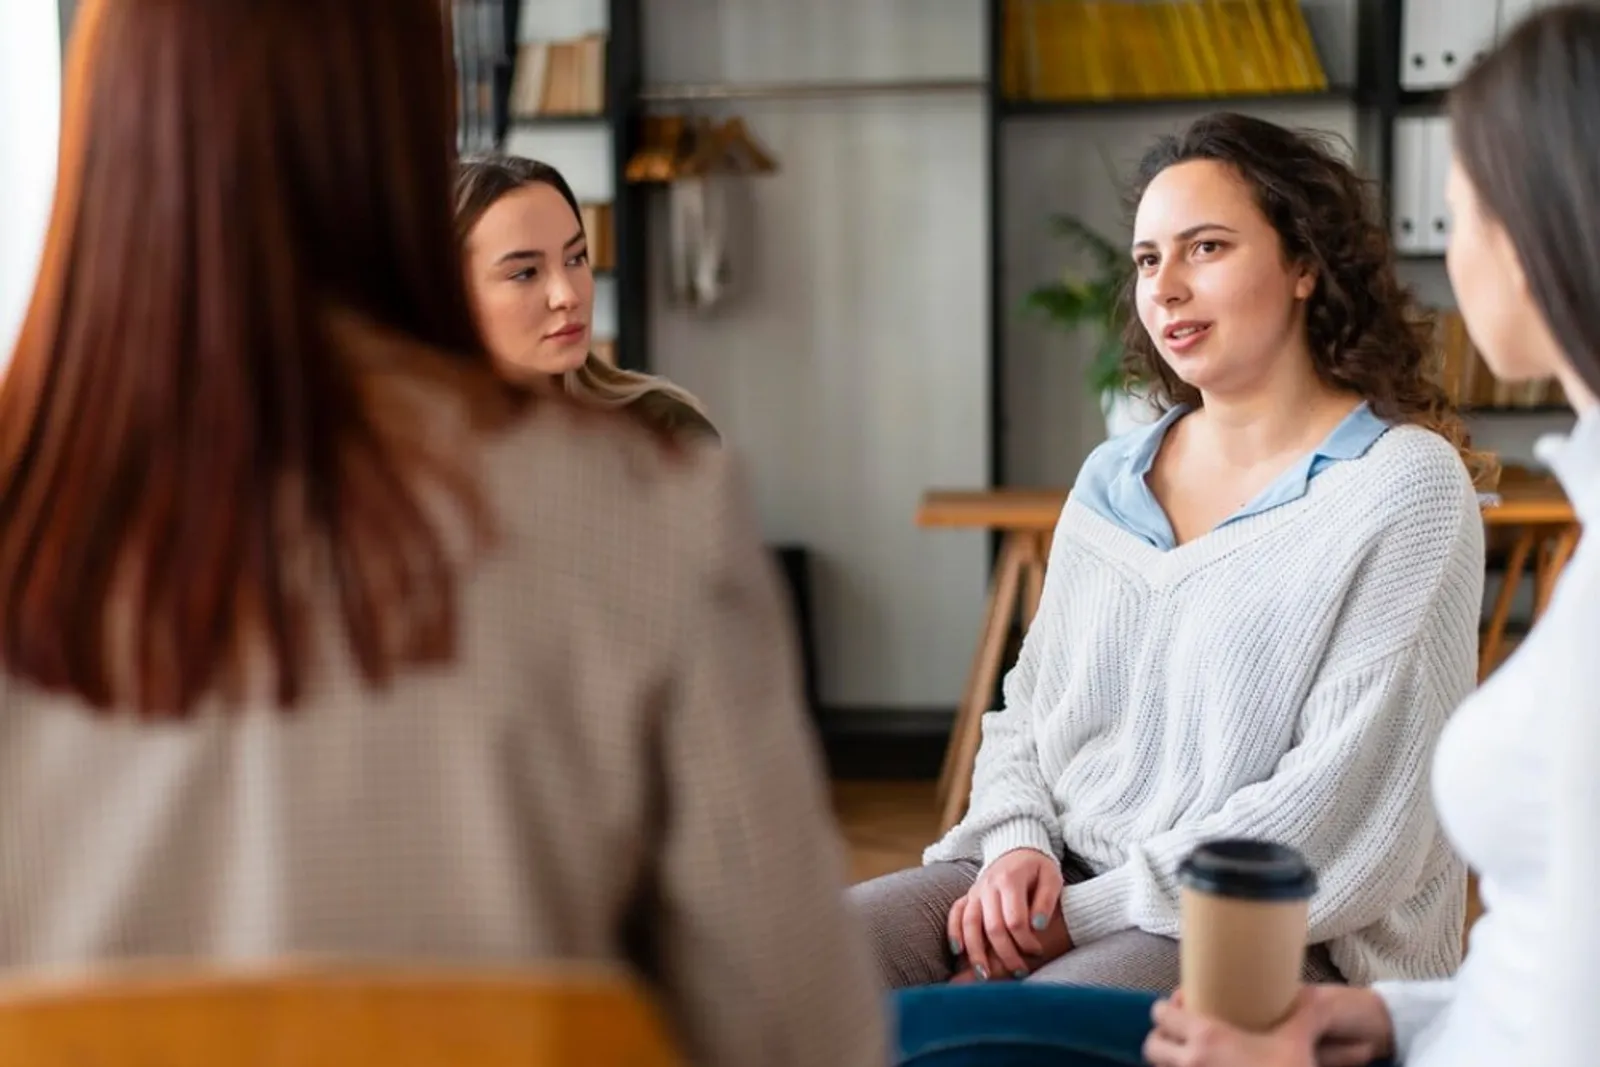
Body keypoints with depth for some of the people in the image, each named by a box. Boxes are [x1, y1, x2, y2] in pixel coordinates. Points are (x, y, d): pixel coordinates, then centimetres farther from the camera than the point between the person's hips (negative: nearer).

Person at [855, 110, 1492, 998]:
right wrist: (1018, 841, -5)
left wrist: (1087, 911, -15)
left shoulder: (1404, 485, -7)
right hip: (1056, 878, 6)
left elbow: (1348, 807, -14)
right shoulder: (1110, 478, 12)